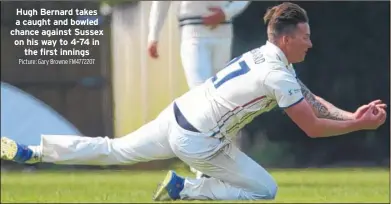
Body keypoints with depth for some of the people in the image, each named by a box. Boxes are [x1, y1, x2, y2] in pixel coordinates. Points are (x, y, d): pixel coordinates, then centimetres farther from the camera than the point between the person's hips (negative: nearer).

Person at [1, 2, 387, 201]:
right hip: (198, 141, -8)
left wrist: (351, 115, 4)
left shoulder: (264, 56, 11)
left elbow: (310, 101, 14)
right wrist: (359, 125, -7)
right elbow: (312, 127, -16)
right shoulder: (278, 75, -18)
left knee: (113, 151, 18)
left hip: (176, 116, 8)